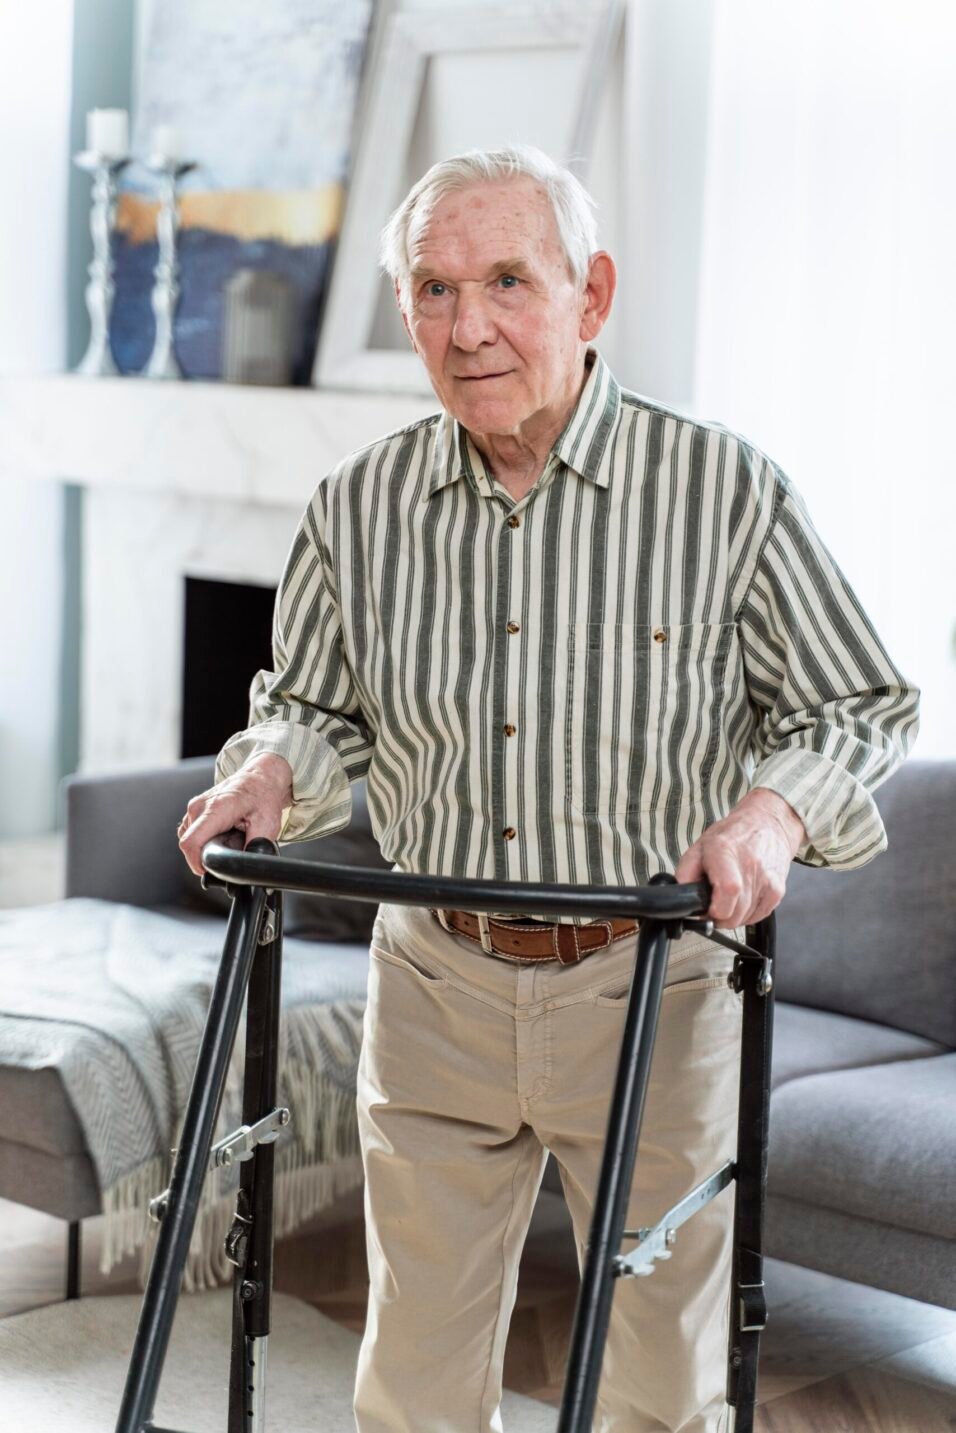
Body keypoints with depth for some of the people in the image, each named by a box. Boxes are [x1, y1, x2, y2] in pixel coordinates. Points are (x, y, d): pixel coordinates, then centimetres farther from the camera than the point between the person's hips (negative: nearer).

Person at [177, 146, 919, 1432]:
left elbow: (861, 711, -1)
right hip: (439, 989, 2)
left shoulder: (726, 492, -9)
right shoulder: (358, 508, -1)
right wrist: (272, 770, -6)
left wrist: (774, 809, -20)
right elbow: (316, 707, 15)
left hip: (652, 994, -2)